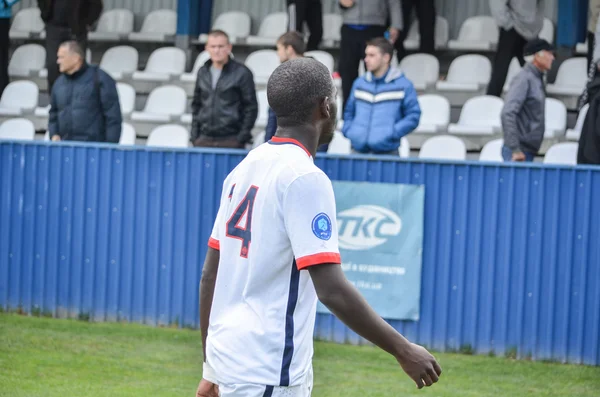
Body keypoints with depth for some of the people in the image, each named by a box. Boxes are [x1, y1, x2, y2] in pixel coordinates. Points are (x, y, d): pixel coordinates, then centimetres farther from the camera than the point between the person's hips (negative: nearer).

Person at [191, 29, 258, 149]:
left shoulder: (242, 73, -2)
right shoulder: (203, 72, 13)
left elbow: (251, 107, -2)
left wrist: (242, 137, -8)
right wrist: (195, 135, 11)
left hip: (231, 140, -5)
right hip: (204, 139, 5)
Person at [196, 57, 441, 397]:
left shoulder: (245, 168, 11)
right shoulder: (305, 178, -14)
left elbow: (210, 274, 15)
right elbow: (332, 289, -22)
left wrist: (211, 369, 21)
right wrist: (403, 351, -17)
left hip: (228, 355, 9)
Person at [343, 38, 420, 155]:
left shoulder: (403, 85, -1)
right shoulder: (359, 83, 14)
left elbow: (413, 116, -3)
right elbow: (349, 112, 24)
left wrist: (391, 133, -14)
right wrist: (348, 131, 5)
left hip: (387, 152, -4)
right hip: (358, 152, 4)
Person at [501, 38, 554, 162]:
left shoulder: (537, 78, 16)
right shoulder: (524, 78, -12)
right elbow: (507, 114, -22)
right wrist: (515, 149, -23)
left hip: (528, 151, 9)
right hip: (519, 151, -9)